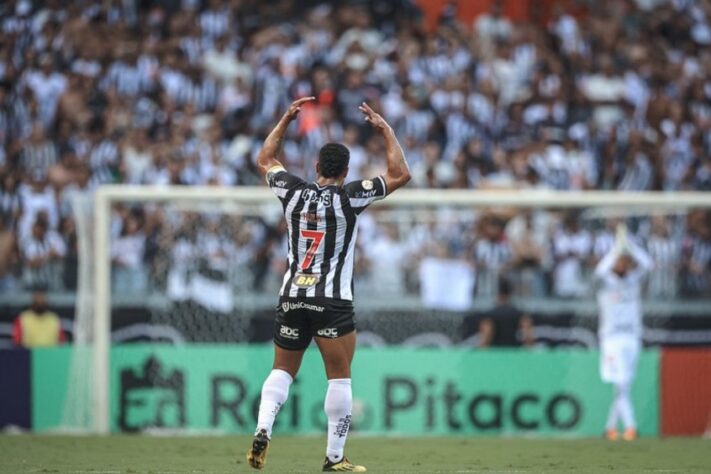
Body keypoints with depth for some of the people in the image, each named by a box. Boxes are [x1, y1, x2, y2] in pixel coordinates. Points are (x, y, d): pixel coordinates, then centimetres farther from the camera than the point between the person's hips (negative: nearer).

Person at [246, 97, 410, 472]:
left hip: (292, 297, 4)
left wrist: (287, 119, 26)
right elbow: (400, 174, 0)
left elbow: (265, 160, 22)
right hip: (333, 301, -4)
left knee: (282, 370, 13)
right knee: (340, 377, 0)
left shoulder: (293, 192, 3)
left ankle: (262, 430, -9)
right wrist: (385, 130, 7)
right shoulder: (348, 198, -7)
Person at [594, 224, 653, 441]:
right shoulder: (605, 281, -2)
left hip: (632, 337, 5)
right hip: (612, 338, -5)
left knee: (624, 385, 6)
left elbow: (646, 264, -5)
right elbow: (601, 270, -24)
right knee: (620, 385, -12)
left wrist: (629, 242, -8)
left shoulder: (634, 279, 11)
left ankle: (611, 427, 15)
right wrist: (618, 245, -25)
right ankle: (630, 425, -18)